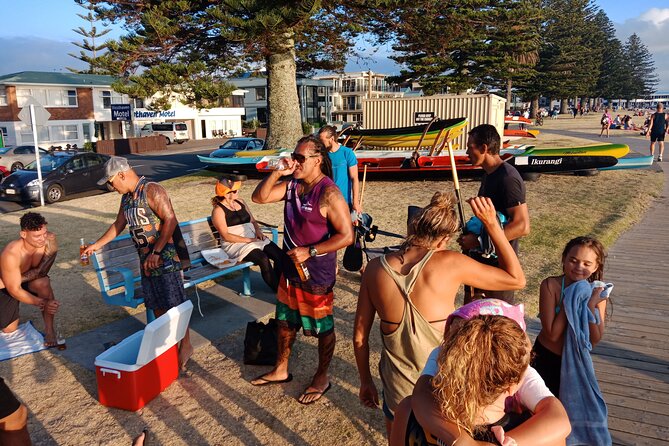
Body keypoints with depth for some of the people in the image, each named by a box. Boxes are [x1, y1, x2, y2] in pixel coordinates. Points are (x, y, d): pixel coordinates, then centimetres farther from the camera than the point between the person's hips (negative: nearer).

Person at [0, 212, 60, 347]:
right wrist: (42, 303, -34)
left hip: (29, 281, 2)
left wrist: (19, 279, -24)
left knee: (43, 283, -31)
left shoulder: (50, 240, -26)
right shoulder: (11, 255, -35)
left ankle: (49, 329, -17)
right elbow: (14, 290, -28)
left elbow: (41, 271, -17)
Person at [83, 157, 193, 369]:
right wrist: (96, 245, 26)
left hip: (166, 256, -9)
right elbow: (118, 225, 27)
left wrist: (156, 252, -24)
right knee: (157, 305, 13)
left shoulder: (152, 190, -14)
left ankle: (185, 345, 8)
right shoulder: (126, 197, 14)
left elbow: (170, 221, -22)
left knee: (175, 304, -4)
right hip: (146, 259, 9)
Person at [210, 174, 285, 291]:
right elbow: (225, 236, -13)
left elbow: (252, 220, 20)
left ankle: (281, 285, -2)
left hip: (254, 238, 7)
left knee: (280, 255, -16)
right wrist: (248, 240, -18)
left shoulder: (240, 202, 13)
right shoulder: (218, 210, -7)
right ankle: (278, 290, -14)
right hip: (235, 244, -7)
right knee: (263, 259, -30)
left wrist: (258, 230, -2)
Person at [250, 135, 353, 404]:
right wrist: (277, 173, -11)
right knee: (285, 321, 22)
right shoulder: (292, 185, 2)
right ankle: (281, 370, 41)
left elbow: (346, 235, -24)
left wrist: (310, 251, -26)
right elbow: (259, 197, 2)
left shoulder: (328, 193, -22)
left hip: (317, 274, -8)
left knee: (322, 327, 11)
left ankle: (322, 378, 30)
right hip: (291, 268, 8)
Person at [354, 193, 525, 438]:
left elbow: (359, 335, -2)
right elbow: (516, 279, -6)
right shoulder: (450, 263, -18)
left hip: (399, 390, 2)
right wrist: (491, 223, -6)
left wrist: (365, 381, 12)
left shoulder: (376, 268, -10)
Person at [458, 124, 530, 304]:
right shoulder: (488, 174, 8)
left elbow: (522, 226, -27)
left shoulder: (508, 178, -22)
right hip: (481, 256, 9)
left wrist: (478, 241, -25)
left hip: (499, 261, -9)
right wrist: (470, 233, 6)